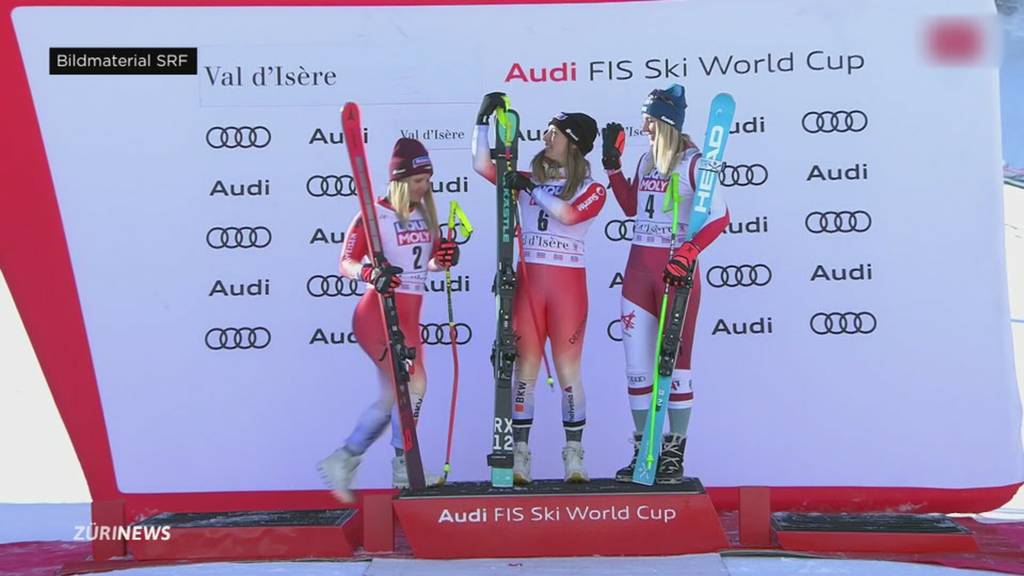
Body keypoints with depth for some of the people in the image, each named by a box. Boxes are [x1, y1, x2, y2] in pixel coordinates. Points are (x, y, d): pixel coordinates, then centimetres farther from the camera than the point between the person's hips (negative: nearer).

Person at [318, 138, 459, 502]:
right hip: (378, 314, -8)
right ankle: (404, 469, -3)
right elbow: (345, 263, -13)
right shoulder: (375, 214, -11)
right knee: (414, 382, -16)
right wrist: (369, 274, -32)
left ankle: (342, 462, 25)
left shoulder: (425, 215, 11)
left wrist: (442, 258, -2)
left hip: (409, 316, 9)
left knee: (391, 398, 13)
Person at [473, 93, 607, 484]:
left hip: (568, 283, -2)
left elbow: (568, 214, -15)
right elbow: (483, 166, 5)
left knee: (567, 368, -1)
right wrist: (483, 121, 1)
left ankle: (574, 456, 8)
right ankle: (520, 456, 6)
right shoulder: (528, 180, 13)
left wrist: (531, 190, -10)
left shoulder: (592, 190, 5)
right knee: (525, 366, 1)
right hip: (527, 279, 2)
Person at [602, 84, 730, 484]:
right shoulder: (646, 160, 13)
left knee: (676, 361, 0)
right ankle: (643, 449, 17)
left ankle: (674, 454, 10)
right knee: (637, 363, 6)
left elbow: (720, 216, -15)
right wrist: (612, 163, 17)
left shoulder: (693, 162, -9)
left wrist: (689, 253, -27)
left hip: (675, 270, -7)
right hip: (638, 267, 7)